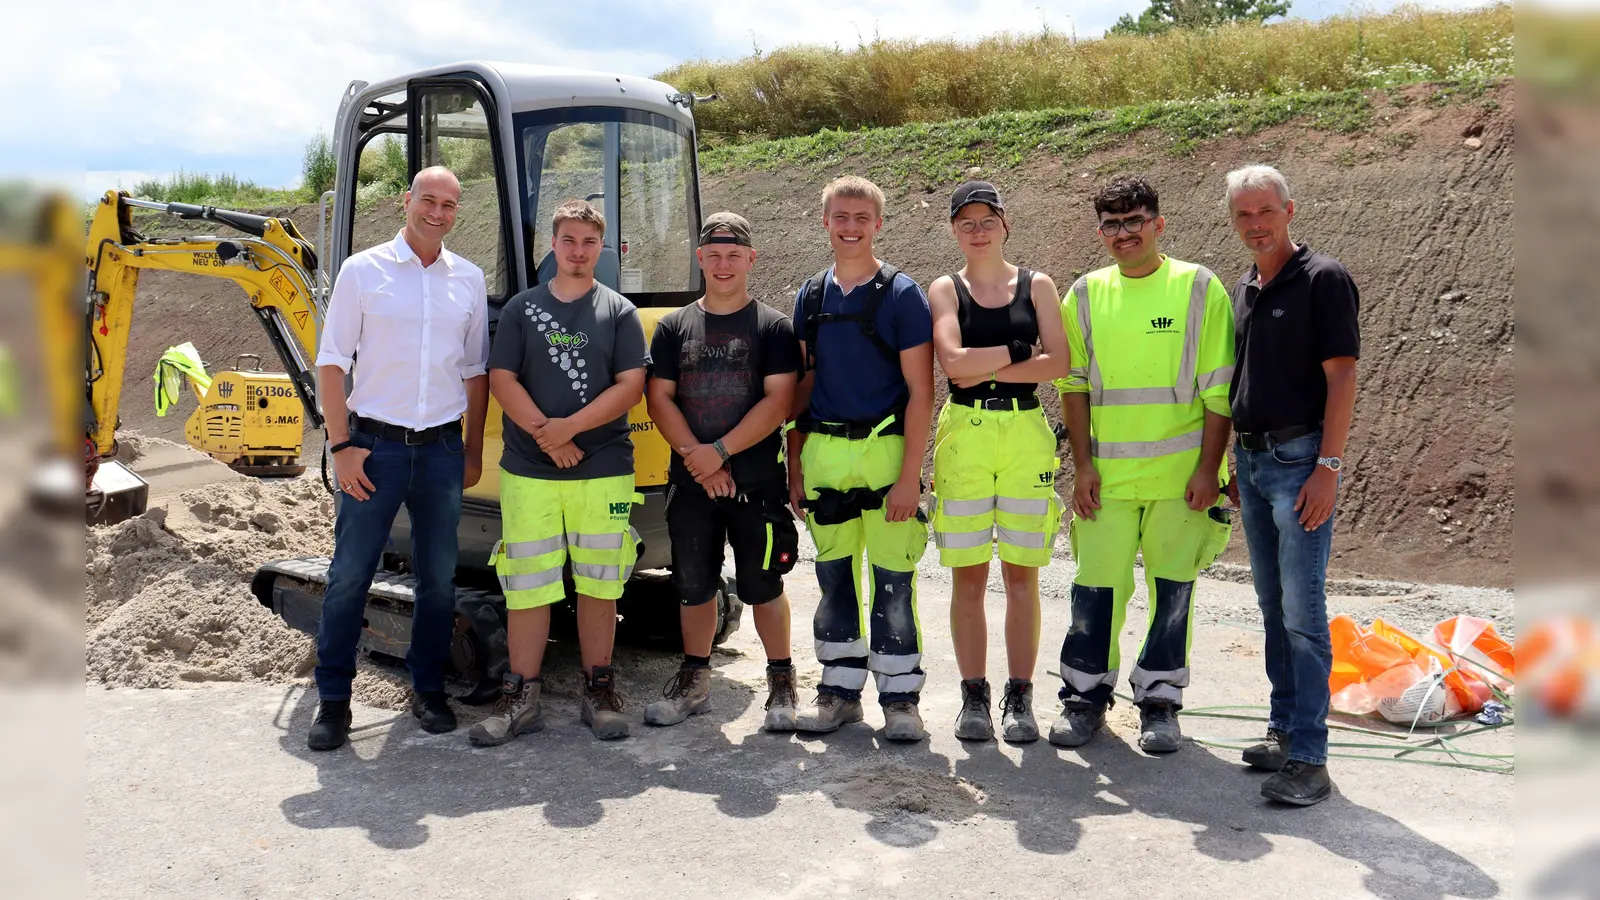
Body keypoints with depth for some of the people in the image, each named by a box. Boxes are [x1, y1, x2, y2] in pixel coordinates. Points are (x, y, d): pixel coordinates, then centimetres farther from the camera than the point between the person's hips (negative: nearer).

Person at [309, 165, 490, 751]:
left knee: (439, 577, 9)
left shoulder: (469, 280, 9)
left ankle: (428, 689, 23)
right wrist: (341, 446, -9)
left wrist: (473, 452, 10)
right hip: (375, 444, -3)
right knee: (350, 575, 1)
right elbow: (331, 364, -2)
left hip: (442, 448, 3)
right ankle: (334, 700, 13)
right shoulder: (363, 271, 0)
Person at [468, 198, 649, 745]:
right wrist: (543, 432, -12)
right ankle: (522, 697, 12)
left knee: (599, 584, 5)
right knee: (527, 587, 2)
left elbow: (631, 385, -2)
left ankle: (598, 691, 16)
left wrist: (570, 426, -12)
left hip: (603, 471, 0)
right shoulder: (522, 308, 10)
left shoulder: (619, 311, 7)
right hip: (528, 471, 1)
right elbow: (502, 379, 3)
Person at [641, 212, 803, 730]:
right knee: (694, 586, 11)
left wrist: (721, 450, -15)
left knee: (762, 586, 2)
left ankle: (782, 685, 16)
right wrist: (696, 455, -11)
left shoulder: (773, 327, 0)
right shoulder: (674, 327, 10)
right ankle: (694, 684, 25)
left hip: (757, 483, -3)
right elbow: (659, 397, 3)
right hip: (690, 483, 3)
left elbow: (778, 400, -9)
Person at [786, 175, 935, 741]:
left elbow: (920, 391, -6)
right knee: (834, 578, 11)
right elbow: (802, 387, 15)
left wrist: (910, 475, -13)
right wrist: (794, 467, 9)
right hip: (824, 455, 4)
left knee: (893, 581, 0)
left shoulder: (901, 293, -3)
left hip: (886, 452, -4)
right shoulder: (810, 296, 11)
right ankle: (840, 691, 23)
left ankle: (900, 697, 13)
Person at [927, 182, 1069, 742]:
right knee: (967, 575, 2)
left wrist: (984, 370, -9)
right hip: (964, 434, 0)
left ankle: (1020, 697, 13)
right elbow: (953, 361, -10)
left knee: (1021, 572, 3)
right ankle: (973, 696, 12)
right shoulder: (944, 290, 7)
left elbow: (1060, 364, -4)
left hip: (1026, 433, 1)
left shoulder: (1037, 287, 9)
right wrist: (1019, 350, -6)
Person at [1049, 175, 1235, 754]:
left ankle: (1160, 703, 21)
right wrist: (1082, 465, 1)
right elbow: (1073, 385, 8)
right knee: (1096, 586, 3)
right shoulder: (1086, 294, 7)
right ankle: (1086, 696, 21)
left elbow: (1219, 389, -1)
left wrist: (1209, 468, -7)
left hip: (1181, 473, -1)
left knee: (1172, 589, 6)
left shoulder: (1199, 288, 0)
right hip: (1106, 474, 2)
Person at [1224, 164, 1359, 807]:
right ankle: (1285, 728, 23)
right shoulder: (1242, 291, 15)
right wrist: (1234, 464, 16)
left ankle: (1307, 758, -4)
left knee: (1302, 610, -8)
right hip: (1251, 460, 8)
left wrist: (1328, 467, -18)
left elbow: (1341, 376, -12)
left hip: (1300, 459, -7)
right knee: (1273, 606, 13)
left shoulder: (1323, 279, -7)